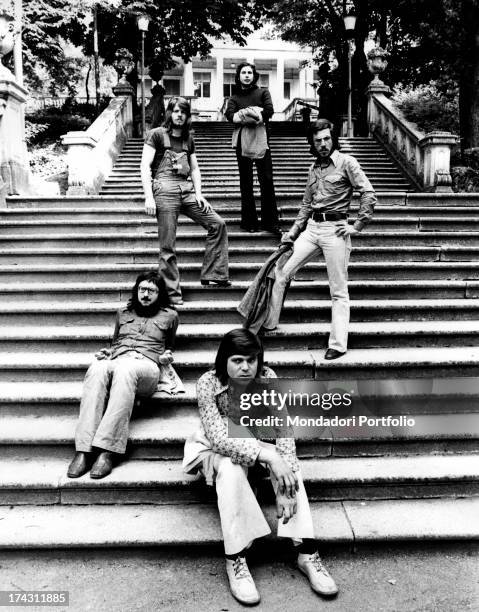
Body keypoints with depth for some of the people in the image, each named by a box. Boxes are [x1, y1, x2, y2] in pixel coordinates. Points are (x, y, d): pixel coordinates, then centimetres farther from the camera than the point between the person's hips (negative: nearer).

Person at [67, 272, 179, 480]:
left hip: (146, 364, -2)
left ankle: (108, 451, -47)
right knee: (97, 368, -37)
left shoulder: (169, 315, 24)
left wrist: (166, 357, 10)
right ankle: (83, 450, -43)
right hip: (117, 360, 3)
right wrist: (106, 352, 14)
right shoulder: (123, 313, 31)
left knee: (124, 370, -41)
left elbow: (169, 346, 33)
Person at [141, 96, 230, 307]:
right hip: (165, 189, -6)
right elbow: (145, 166, -3)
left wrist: (198, 194, 4)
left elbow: (195, 169, 20)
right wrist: (148, 197, -13)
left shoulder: (188, 139, 20)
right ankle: (172, 293, 2)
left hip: (187, 189, 6)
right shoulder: (157, 135, 3)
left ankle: (213, 274, 0)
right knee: (168, 246, -6)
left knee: (217, 224, -5)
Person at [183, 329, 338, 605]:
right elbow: (220, 438, -33)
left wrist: (286, 488, -36)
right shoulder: (208, 384, -26)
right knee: (231, 469, -36)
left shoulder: (268, 378, -20)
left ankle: (308, 552, -23)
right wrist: (268, 456, -45)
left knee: (287, 461, -28)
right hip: (217, 449, -2)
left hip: (255, 443, 3)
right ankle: (235, 561, -25)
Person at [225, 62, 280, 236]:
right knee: (246, 183, 2)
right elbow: (230, 115, -3)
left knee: (267, 181, -8)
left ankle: (270, 222, -6)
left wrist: (244, 115, -7)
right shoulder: (234, 97, 17)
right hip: (242, 142, 1)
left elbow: (269, 111, -3)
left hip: (260, 140, -1)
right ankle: (249, 222, 5)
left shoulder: (263, 92, 16)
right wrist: (256, 114, -11)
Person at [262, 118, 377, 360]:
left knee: (338, 291, -1)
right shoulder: (314, 168, 16)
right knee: (280, 273, 1)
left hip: (335, 230, -6)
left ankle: (338, 345, 4)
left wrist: (357, 226, -12)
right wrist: (293, 232, 15)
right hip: (312, 227, 6)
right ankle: (268, 323, 15)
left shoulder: (346, 162, -2)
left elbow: (369, 194, -9)